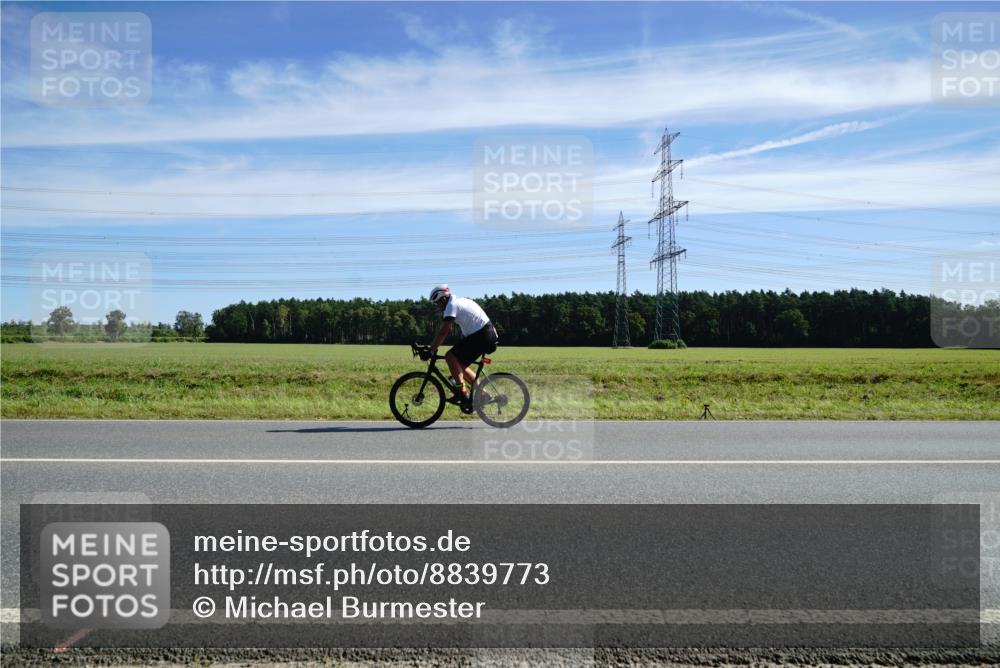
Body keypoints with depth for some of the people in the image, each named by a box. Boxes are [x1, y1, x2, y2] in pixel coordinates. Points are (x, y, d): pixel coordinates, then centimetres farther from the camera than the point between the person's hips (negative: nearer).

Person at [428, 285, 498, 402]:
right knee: (460, 365, 13)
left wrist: (432, 350, -12)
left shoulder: (452, 305, -11)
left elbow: (443, 332, -17)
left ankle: (462, 391, -12)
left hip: (481, 335, -9)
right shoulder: (459, 301, 19)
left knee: (450, 357, -11)